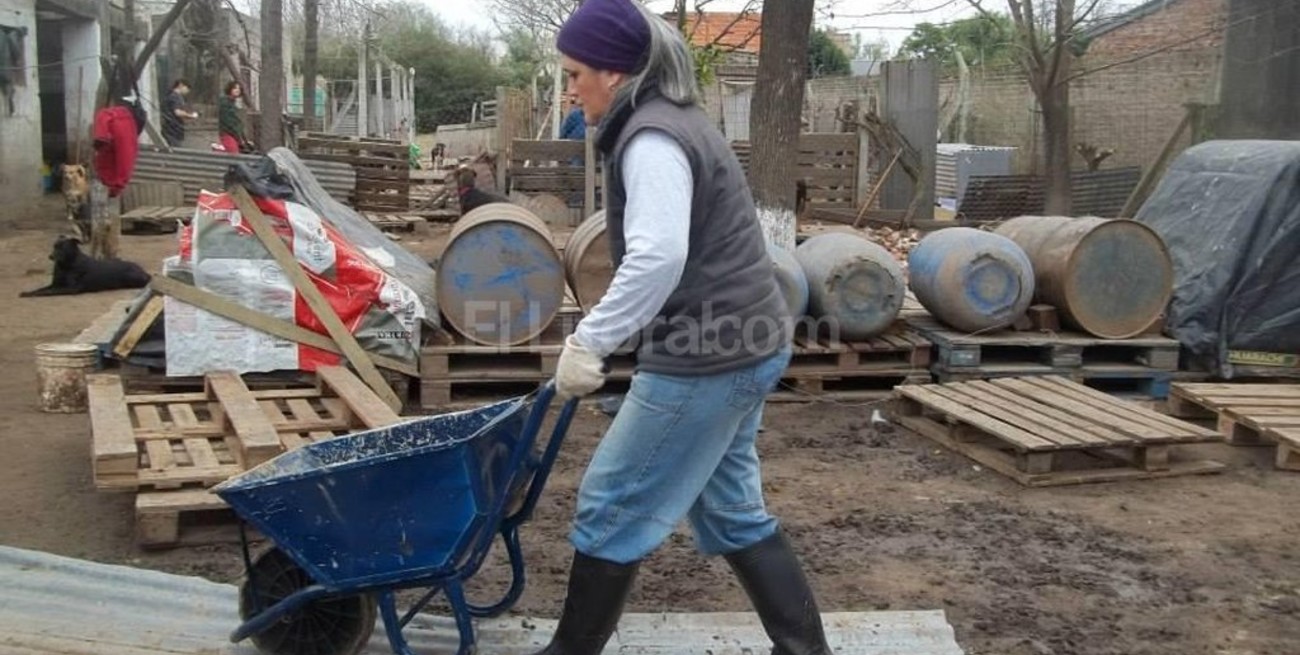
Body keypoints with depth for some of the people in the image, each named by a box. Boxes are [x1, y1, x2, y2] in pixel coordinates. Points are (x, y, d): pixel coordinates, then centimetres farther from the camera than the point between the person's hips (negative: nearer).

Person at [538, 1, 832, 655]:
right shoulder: (674, 121, 17)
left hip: (706, 358, -10)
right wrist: (602, 337, 22)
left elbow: (657, 259, -28)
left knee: (611, 505, 2)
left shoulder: (650, 138, -16)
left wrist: (588, 341, -22)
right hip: (739, 347, 10)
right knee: (730, 509, 17)